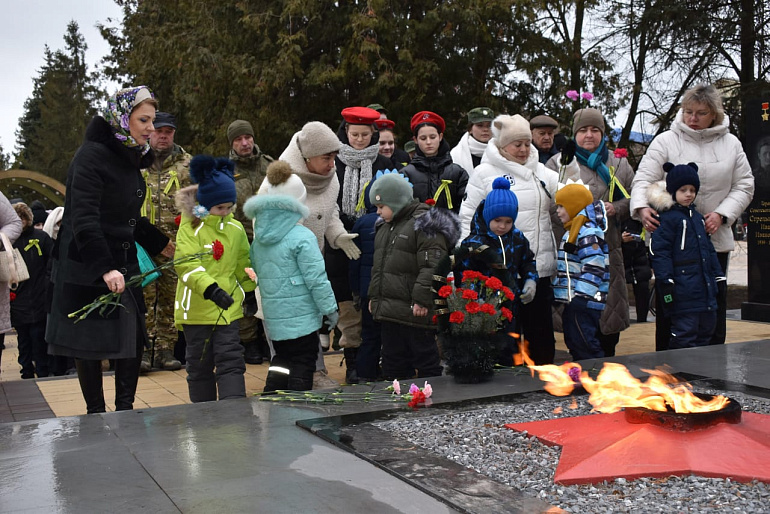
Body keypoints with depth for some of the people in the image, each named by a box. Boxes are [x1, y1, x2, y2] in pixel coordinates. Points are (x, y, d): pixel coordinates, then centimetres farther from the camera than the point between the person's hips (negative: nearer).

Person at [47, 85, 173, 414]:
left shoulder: (129, 157, 11)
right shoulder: (92, 155, -15)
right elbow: (83, 219, -24)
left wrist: (161, 245, 20)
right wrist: (105, 269, -31)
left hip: (123, 263, 8)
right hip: (86, 267, -8)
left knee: (133, 339, 4)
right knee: (89, 342, 3)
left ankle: (125, 410, 15)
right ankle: (96, 413, 15)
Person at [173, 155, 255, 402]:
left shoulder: (236, 229, 6)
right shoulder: (190, 228, -9)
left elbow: (243, 264, 19)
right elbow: (187, 264, -21)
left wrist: (249, 293, 24)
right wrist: (211, 289, -33)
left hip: (229, 307, 3)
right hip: (197, 308, -3)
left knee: (231, 361, -2)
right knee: (200, 365, 9)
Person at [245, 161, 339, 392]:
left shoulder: (259, 237, 4)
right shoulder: (302, 237, -17)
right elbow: (316, 279, -15)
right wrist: (330, 308, -6)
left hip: (272, 313, 6)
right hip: (300, 314, -6)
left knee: (282, 358, 20)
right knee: (303, 363, 5)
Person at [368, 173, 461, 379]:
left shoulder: (425, 224, -12)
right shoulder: (385, 227, 18)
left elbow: (432, 266, -20)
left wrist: (422, 299, -24)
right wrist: (374, 296, 21)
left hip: (416, 313, -9)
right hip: (389, 313, 9)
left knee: (427, 363, 1)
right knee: (393, 365, 16)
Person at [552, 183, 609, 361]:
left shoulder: (587, 233, -14)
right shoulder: (575, 232, 20)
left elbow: (594, 267, -23)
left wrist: (582, 297, -25)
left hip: (585, 302, -11)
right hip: (575, 301, 11)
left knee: (586, 346, -10)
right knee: (574, 344, 16)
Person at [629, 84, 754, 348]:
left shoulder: (731, 144, 8)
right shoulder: (666, 141, -1)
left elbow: (744, 185, 9)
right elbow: (644, 178, -9)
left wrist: (722, 213, -7)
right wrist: (642, 207, -29)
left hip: (716, 239, 3)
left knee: (714, 304, 11)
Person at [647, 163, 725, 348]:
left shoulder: (697, 217, 18)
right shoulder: (667, 218, -9)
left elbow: (709, 248, 25)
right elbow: (659, 251, -15)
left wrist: (718, 275, 22)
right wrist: (666, 282, -20)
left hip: (704, 287, 9)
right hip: (683, 290, -9)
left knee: (707, 326, 16)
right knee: (685, 333, -8)